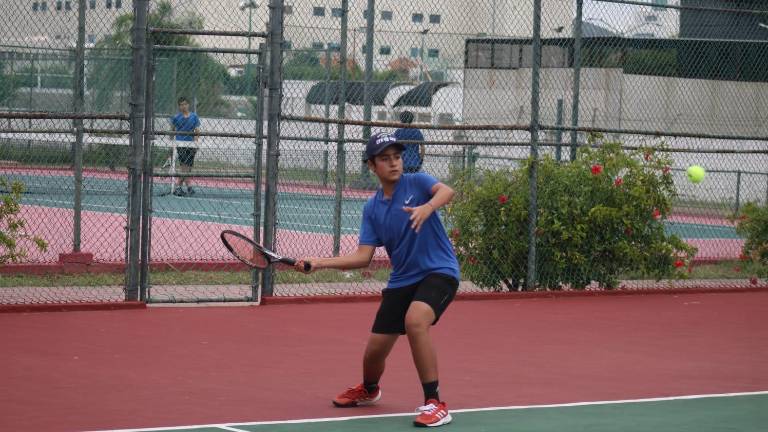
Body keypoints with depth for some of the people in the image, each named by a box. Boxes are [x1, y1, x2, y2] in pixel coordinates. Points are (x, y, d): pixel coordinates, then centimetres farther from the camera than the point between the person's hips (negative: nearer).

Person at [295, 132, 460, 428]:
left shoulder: (417, 182, -5)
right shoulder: (372, 208, 7)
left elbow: (446, 191, -26)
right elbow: (363, 257, 3)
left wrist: (427, 207, -48)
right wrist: (319, 263, -8)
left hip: (439, 271, -5)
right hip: (401, 280, 5)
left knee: (415, 321, -35)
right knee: (374, 351, 7)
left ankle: (434, 403, -25)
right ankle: (368, 390, 46)